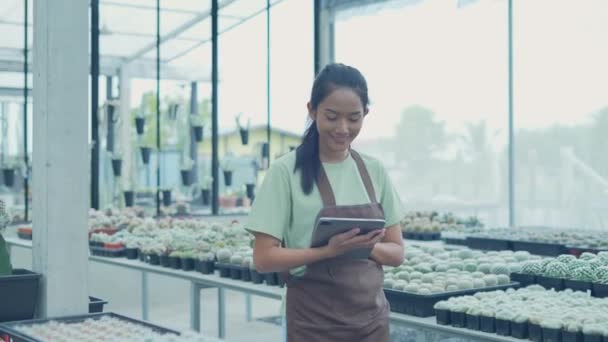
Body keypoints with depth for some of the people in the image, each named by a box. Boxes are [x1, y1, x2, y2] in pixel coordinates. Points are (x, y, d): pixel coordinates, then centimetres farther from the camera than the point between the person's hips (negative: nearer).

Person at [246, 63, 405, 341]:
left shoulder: (374, 171, 3)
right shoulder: (286, 171, -10)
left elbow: (397, 252, 5)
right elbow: (264, 258, -11)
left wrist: (366, 246, -15)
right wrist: (330, 250, -24)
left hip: (371, 318, 4)